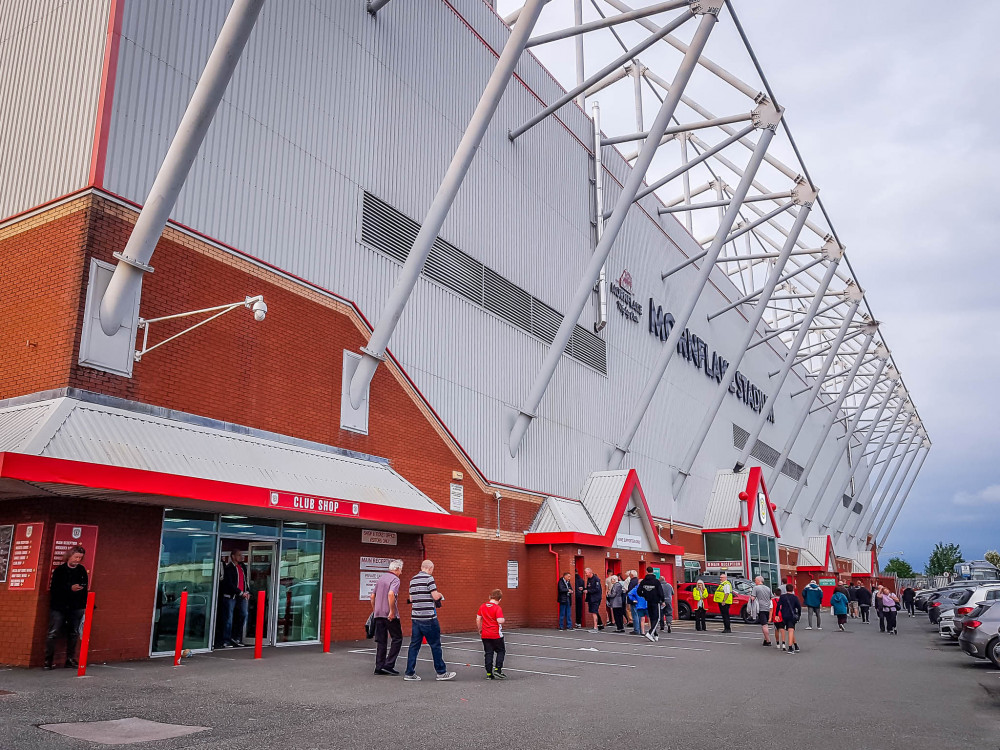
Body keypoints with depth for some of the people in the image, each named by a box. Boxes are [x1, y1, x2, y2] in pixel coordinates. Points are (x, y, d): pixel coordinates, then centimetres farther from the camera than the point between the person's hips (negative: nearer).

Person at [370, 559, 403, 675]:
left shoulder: (381, 578, 15)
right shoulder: (395, 579, -9)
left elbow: (372, 596, 18)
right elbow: (391, 594, -26)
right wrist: (392, 611, -21)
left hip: (378, 614, 7)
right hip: (390, 615, -7)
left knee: (381, 641, 10)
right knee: (397, 639, 3)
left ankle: (379, 667, 10)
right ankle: (389, 665, -3)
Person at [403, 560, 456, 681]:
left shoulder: (413, 580, 12)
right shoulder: (429, 578, -10)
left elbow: (411, 599, 16)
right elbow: (435, 596, -14)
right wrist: (440, 594, 7)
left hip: (415, 617, 7)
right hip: (428, 617, -7)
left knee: (414, 644, 8)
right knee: (435, 645, 3)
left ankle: (410, 673, 8)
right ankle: (441, 672, 10)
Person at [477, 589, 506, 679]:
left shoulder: (482, 607, 4)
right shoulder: (498, 608, -13)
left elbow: (478, 619, 7)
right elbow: (500, 621, -22)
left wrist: (479, 629, 19)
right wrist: (503, 620, 0)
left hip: (485, 635, 5)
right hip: (496, 634, -5)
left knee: (488, 653, 10)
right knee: (501, 651, 12)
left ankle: (489, 673, 10)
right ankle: (497, 670, 3)